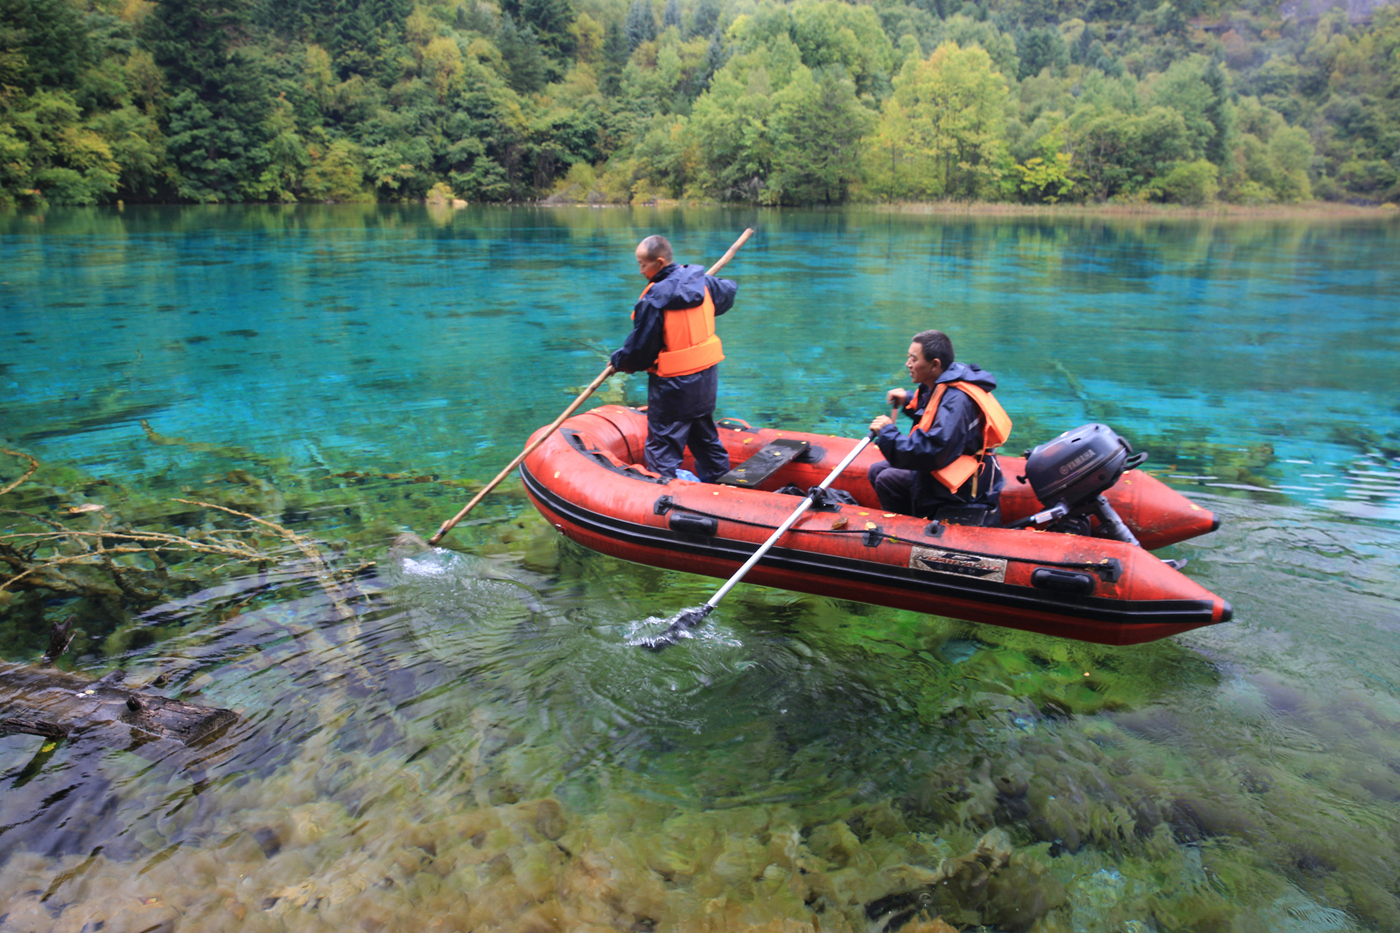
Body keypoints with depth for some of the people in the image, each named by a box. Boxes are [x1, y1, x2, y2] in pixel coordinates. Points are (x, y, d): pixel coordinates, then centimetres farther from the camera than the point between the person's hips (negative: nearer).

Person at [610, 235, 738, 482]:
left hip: (673, 385, -8)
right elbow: (729, 291, 21)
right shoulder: (702, 282, 0)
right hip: (708, 374, 8)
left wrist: (619, 361, 3)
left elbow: (640, 348, -16)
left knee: (661, 446, 1)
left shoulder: (655, 299, -22)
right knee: (705, 437, 24)